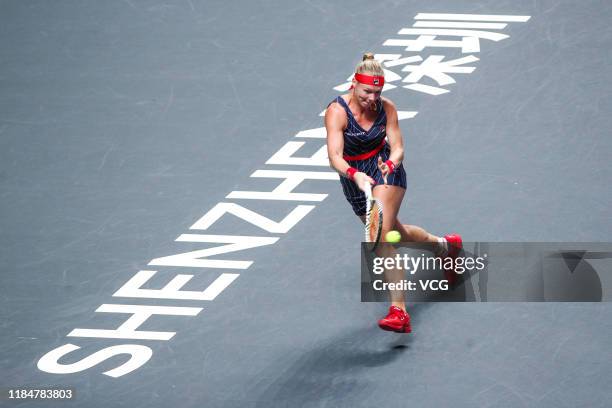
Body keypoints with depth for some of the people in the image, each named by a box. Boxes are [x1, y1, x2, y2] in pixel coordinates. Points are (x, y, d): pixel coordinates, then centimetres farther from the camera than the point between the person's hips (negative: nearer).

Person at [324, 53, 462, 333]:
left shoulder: (386, 108, -11)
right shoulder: (337, 112, -20)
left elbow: (397, 147, -7)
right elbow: (335, 156, -30)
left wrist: (391, 164, -31)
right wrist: (355, 175, -49)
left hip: (387, 171, -2)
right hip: (354, 177, 2)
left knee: (382, 233, -23)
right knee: (397, 233, 15)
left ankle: (398, 312, -30)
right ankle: (442, 244, 48)